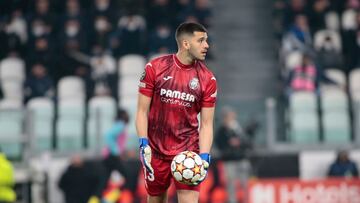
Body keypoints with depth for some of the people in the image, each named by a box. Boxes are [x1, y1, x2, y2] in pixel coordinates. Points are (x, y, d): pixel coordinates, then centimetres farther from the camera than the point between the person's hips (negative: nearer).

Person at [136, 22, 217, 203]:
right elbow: (142, 111, -2)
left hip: (188, 150, 0)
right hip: (155, 150, 0)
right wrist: (143, 145, -12)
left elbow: (206, 124, 0)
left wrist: (204, 157, -13)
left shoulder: (207, 79, -3)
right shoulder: (154, 68, -5)